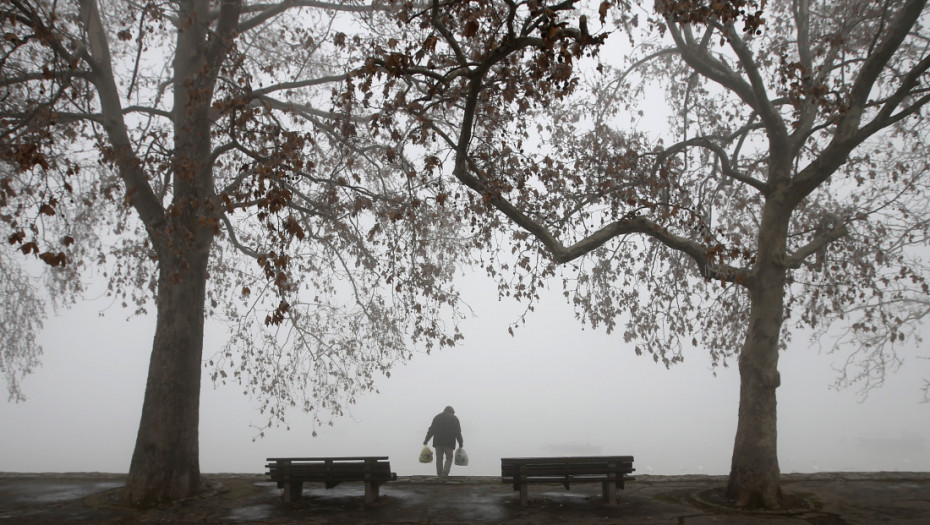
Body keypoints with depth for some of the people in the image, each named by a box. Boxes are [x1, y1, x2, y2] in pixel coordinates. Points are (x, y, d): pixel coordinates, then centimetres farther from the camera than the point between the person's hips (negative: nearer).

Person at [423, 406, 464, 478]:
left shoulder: (437, 417, 11)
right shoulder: (454, 418, 7)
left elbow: (431, 430, 5)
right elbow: (458, 432, 3)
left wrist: (426, 440, 7)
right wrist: (460, 443, 9)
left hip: (438, 442, 2)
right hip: (450, 442, -2)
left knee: (439, 458, 8)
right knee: (449, 458, 5)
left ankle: (439, 475, 6)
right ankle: (445, 473, -12)